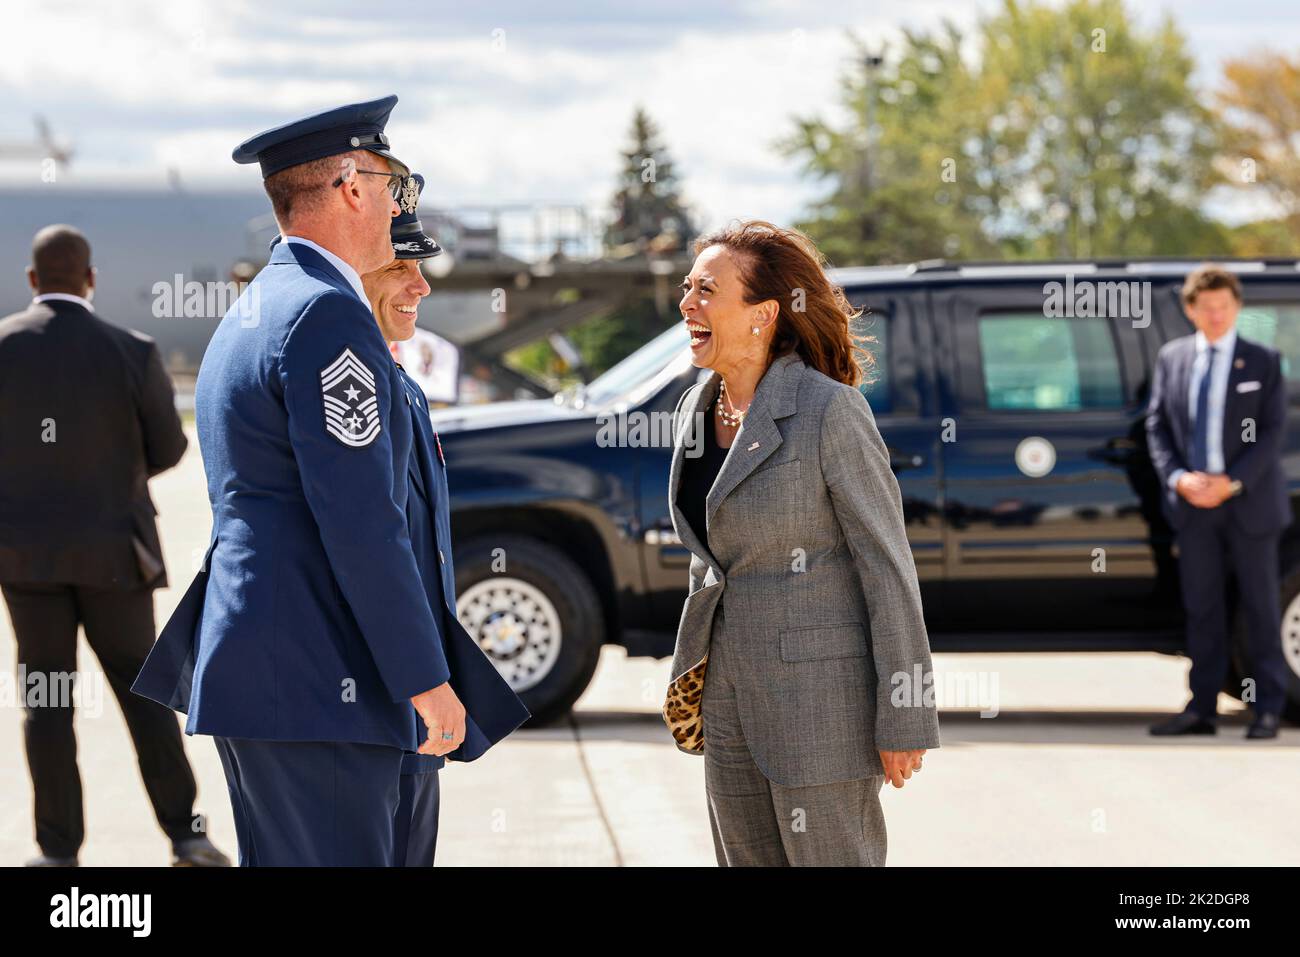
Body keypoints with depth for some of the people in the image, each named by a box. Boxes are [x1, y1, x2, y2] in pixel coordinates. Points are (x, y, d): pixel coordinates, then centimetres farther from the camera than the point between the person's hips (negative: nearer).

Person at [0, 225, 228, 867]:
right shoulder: (132, 354, -10)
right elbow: (168, 448, 0)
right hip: (111, 547, 0)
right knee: (140, 689, 9)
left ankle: (60, 850, 5)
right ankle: (185, 834, 6)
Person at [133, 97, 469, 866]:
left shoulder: (249, 316, 19)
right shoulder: (328, 313, -13)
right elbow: (361, 520, -18)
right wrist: (426, 678, -15)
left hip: (252, 667, 10)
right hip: (314, 683, -10)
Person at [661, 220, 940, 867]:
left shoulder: (830, 410, -15)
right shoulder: (697, 409, 8)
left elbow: (888, 565, -14)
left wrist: (904, 721, -15)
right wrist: (692, 678, 20)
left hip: (821, 692, -7)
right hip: (730, 692, 7)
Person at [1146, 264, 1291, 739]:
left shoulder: (1263, 362, -1)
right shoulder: (1171, 358, 7)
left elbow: (1272, 432, -6)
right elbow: (1157, 424, 6)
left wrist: (1232, 482, -16)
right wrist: (1177, 478, -10)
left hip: (1249, 501, -3)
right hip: (1192, 503, 3)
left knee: (1260, 606, 3)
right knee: (1201, 607, 5)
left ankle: (1268, 709, 8)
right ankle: (1201, 708, 8)